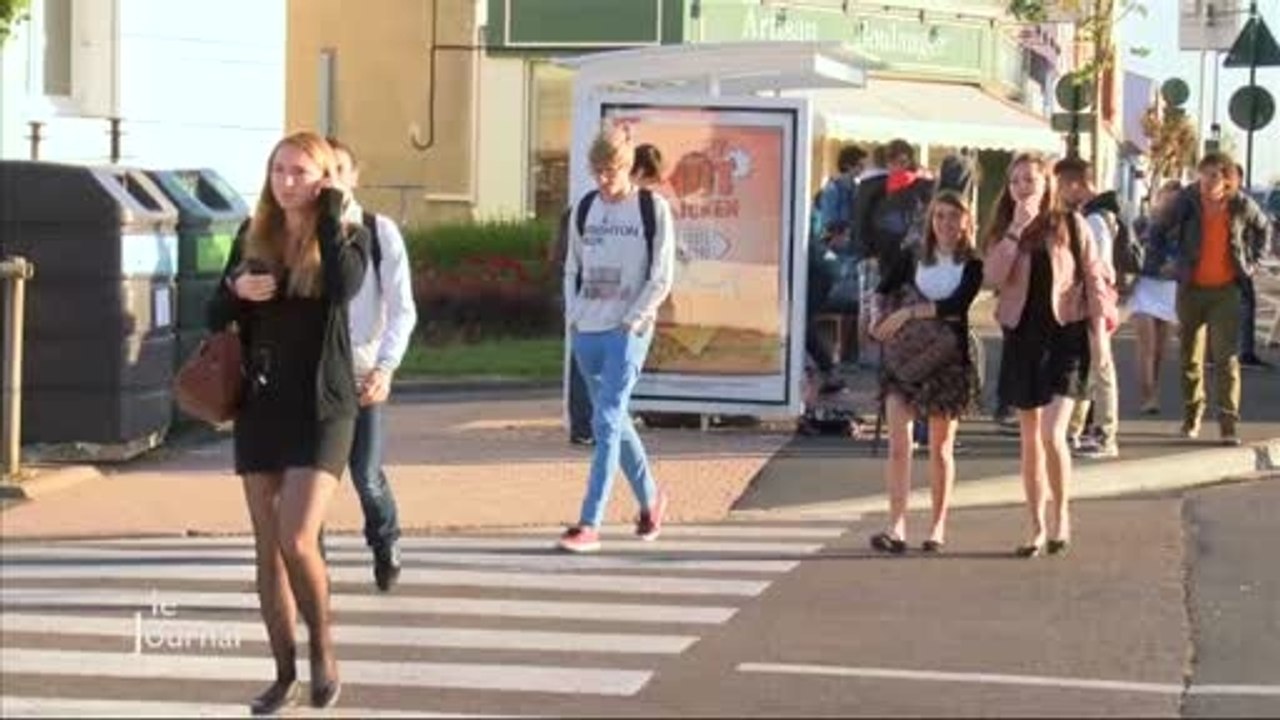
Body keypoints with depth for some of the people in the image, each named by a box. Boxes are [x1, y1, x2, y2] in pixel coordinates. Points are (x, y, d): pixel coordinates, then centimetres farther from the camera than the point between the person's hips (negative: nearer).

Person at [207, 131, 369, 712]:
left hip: (322, 408, -4)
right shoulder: (253, 238, 7)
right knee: (267, 547, 7)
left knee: (297, 539, -16)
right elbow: (215, 318, 11)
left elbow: (344, 287, -26)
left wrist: (332, 210, -18)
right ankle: (284, 674, 17)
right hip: (260, 407, 5)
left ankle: (323, 649, 7)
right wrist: (236, 290, -11)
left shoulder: (348, 234, -3)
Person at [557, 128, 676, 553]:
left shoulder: (653, 208, -5)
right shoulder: (585, 208, 9)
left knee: (606, 423, -12)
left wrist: (631, 321, -12)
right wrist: (572, 315, 5)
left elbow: (662, 278, -6)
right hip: (586, 330, 6)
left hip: (628, 331, -6)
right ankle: (649, 498, 34)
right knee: (614, 421, 15)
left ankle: (589, 525, -14)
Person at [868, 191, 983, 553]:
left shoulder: (972, 265, -2)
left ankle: (938, 526, 18)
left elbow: (958, 304, -17)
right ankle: (897, 526, -15)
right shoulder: (914, 258, 8)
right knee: (898, 441, -11)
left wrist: (910, 312, -22)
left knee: (940, 447, 7)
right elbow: (883, 290, 15)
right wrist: (880, 316, -6)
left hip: (948, 358, -2)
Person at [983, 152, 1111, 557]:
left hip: (1065, 336, -4)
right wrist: (1016, 229, -15)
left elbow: (1094, 281, 0)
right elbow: (992, 278, -10)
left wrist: (1098, 334, -6)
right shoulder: (1003, 231, 7)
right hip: (1022, 338, 4)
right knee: (1029, 440, 8)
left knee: (1052, 435, -16)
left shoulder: (1071, 225, 0)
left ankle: (1062, 515, 4)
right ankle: (1038, 529, 16)